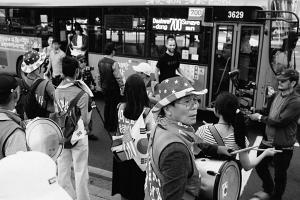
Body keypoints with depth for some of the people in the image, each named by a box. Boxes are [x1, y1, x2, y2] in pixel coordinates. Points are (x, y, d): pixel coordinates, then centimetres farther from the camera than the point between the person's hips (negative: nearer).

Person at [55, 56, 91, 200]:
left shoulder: (56, 91, -5)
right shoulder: (81, 95, -20)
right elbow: (85, 121, -15)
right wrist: (90, 109, 3)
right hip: (78, 136, -5)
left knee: (63, 170, 16)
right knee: (80, 172, 9)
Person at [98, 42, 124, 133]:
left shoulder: (100, 62, -1)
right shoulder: (114, 63, -23)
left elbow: (100, 75, 9)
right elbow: (118, 77, -20)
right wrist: (122, 87, -9)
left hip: (105, 87, 7)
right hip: (113, 88, -7)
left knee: (107, 105, 19)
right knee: (114, 107, 5)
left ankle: (106, 125, 31)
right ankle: (112, 127, 13)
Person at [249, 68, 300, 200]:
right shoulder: (276, 95, 4)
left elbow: (280, 121, -25)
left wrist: (260, 118, -14)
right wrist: (256, 111, 2)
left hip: (283, 146, -7)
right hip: (268, 140, 7)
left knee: (280, 174, 11)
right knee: (260, 166, 20)